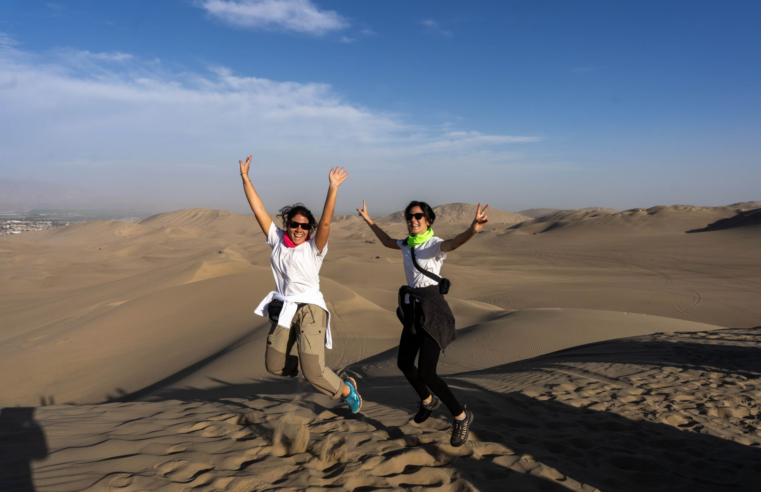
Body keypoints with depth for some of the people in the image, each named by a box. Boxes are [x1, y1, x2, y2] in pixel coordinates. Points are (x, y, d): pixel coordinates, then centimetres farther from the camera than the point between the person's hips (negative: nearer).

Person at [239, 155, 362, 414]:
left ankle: (347, 390, 20)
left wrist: (333, 188, -28)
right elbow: (259, 210, 6)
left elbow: (325, 222, -20)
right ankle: (293, 363, 45)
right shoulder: (277, 241, 7)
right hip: (283, 310, 5)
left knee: (314, 372, -6)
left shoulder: (314, 248, -4)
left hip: (309, 310, -5)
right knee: (274, 366, 13)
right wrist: (245, 178, 4)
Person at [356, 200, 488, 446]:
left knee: (426, 373, -12)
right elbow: (387, 241, 31)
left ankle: (461, 416, 11)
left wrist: (472, 230, -59)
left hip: (432, 310, -8)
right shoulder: (407, 244, 9)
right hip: (413, 310, 8)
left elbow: (453, 242, -37)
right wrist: (368, 220, 36)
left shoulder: (434, 244, -14)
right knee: (404, 363, 19)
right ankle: (428, 400, 47)